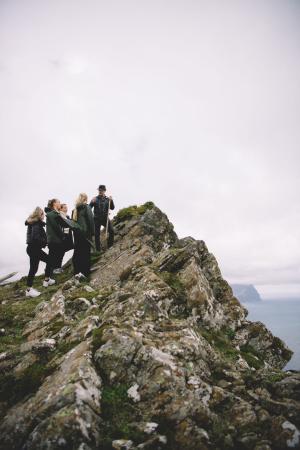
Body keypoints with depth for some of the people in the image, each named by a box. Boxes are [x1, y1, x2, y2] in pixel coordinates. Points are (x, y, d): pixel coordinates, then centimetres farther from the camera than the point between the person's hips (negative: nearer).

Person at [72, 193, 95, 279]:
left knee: (77, 252, 10)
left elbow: (72, 221, 11)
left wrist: (75, 230, 15)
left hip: (76, 233, 5)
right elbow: (90, 219, -12)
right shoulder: (86, 207, -5)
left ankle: (77, 272, 8)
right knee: (85, 252, -1)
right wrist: (92, 232, -8)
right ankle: (84, 272, -3)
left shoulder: (75, 209, 12)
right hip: (85, 232, -5)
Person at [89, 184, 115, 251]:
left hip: (105, 218, 1)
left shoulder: (107, 199, 5)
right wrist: (92, 202, -23)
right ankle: (98, 249, 11)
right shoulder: (95, 199, 1)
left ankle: (110, 246, -1)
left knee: (111, 231, -14)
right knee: (97, 234, 2)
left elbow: (112, 208, 0)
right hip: (97, 219, -1)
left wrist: (111, 201, -15)